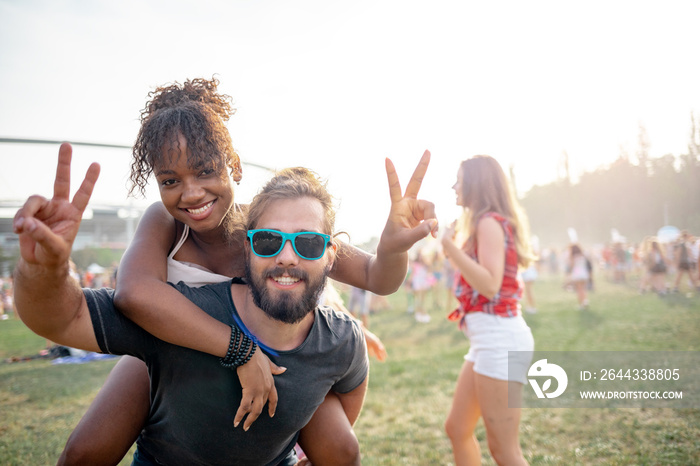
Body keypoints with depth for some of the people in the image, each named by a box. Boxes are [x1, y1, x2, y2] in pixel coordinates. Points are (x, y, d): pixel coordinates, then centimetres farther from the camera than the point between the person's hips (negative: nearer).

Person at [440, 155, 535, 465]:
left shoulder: (489, 222, -11)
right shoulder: (487, 223, 20)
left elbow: (490, 285, -21)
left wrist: (451, 247, -17)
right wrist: (455, 247, 21)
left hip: (500, 337, -11)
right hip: (488, 338, 11)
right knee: (457, 429, 16)